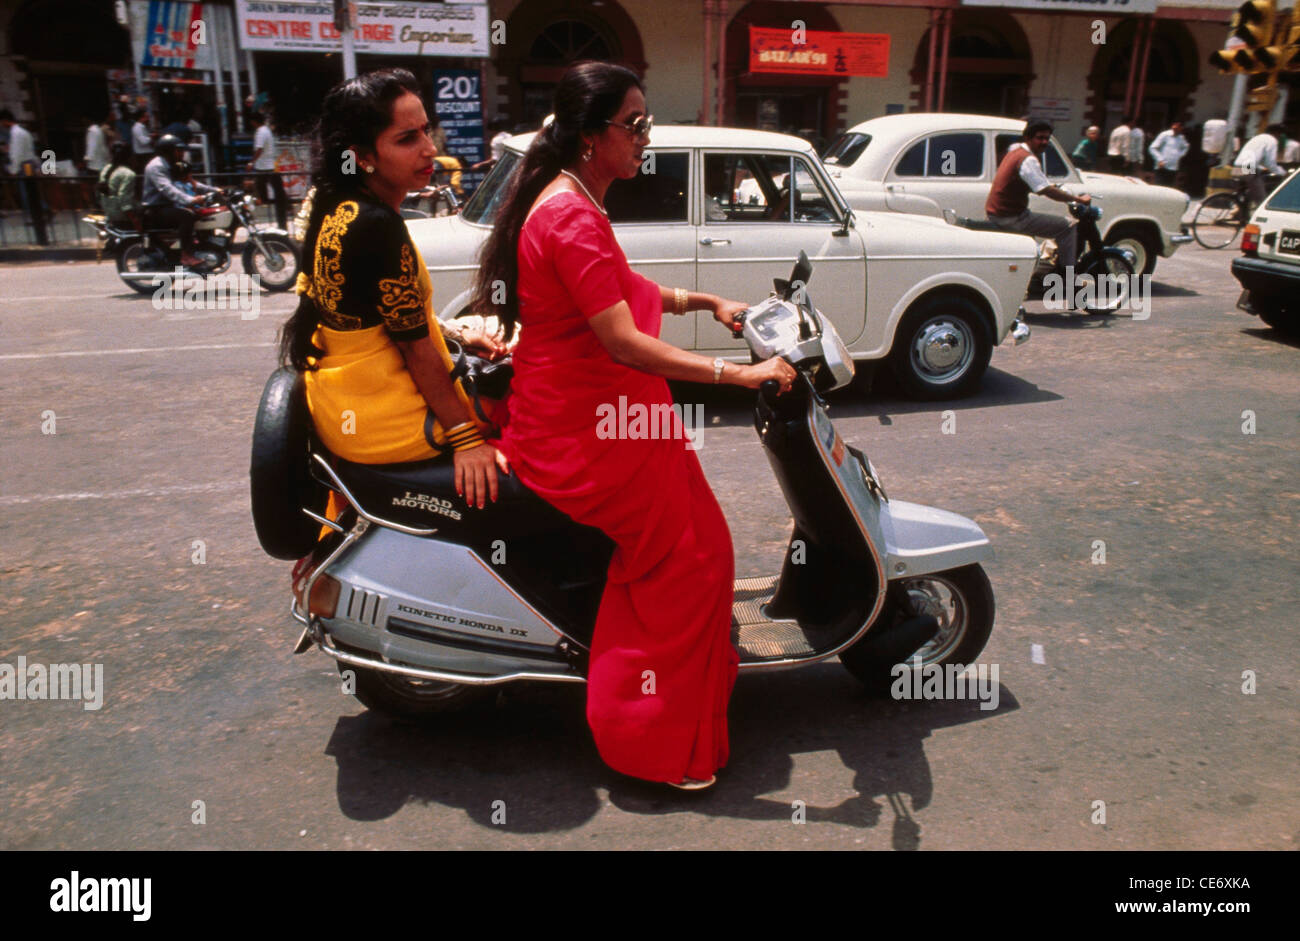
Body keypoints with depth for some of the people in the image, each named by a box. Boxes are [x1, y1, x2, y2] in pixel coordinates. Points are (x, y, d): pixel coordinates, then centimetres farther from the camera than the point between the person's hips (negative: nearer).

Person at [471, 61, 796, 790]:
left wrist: (707, 301, 12)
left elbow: (620, 293, 24)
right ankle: (658, 743, 10)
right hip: (584, 430, -11)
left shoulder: (571, 202, 14)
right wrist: (739, 374, -27)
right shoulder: (571, 216, -21)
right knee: (686, 558, -3)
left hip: (588, 415, 11)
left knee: (692, 542, 20)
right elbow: (623, 342, -28)